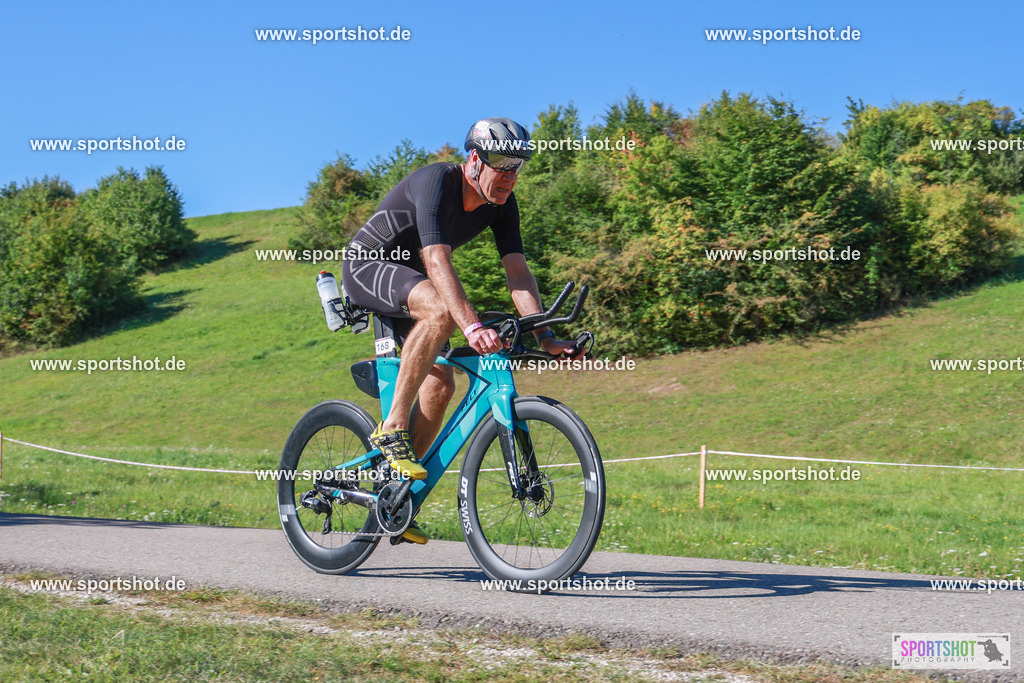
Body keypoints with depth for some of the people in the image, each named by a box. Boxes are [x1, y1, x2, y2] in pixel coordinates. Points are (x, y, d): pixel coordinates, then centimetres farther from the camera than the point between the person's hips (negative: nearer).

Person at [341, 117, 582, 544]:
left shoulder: (502, 204, -7)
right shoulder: (436, 183, -29)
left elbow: (518, 271, -11)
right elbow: (437, 262, -41)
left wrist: (544, 337, -23)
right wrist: (472, 326, -53)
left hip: (407, 278, 8)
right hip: (366, 267, -8)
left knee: (440, 384, -6)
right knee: (440, 309, -36)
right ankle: (392, 427, -26)